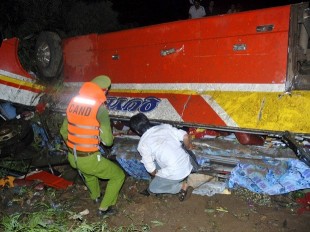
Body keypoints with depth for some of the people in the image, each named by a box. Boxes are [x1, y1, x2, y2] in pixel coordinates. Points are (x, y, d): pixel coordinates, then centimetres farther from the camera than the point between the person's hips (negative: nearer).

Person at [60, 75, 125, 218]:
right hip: (89, 159, -7)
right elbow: (108, 141, -17)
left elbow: (64, 131, 12)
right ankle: (104, 208, 21)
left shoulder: (74, 102, 2)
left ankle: (96, 196, 57)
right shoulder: (100, 107, -17)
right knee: (118, 175, 14)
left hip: (72, 158, 7)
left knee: (87, 170, 39)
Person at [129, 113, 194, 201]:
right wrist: (189, 148, 23)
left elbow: (151, 169, -4)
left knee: (152, 188, 19)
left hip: (175, 173, -6)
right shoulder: (165, 126, 6)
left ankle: (182, 186, 7)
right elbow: (185, 136, 3)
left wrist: (156, 175, 18)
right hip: (188, 165, 6)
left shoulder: (143, 144, -6)